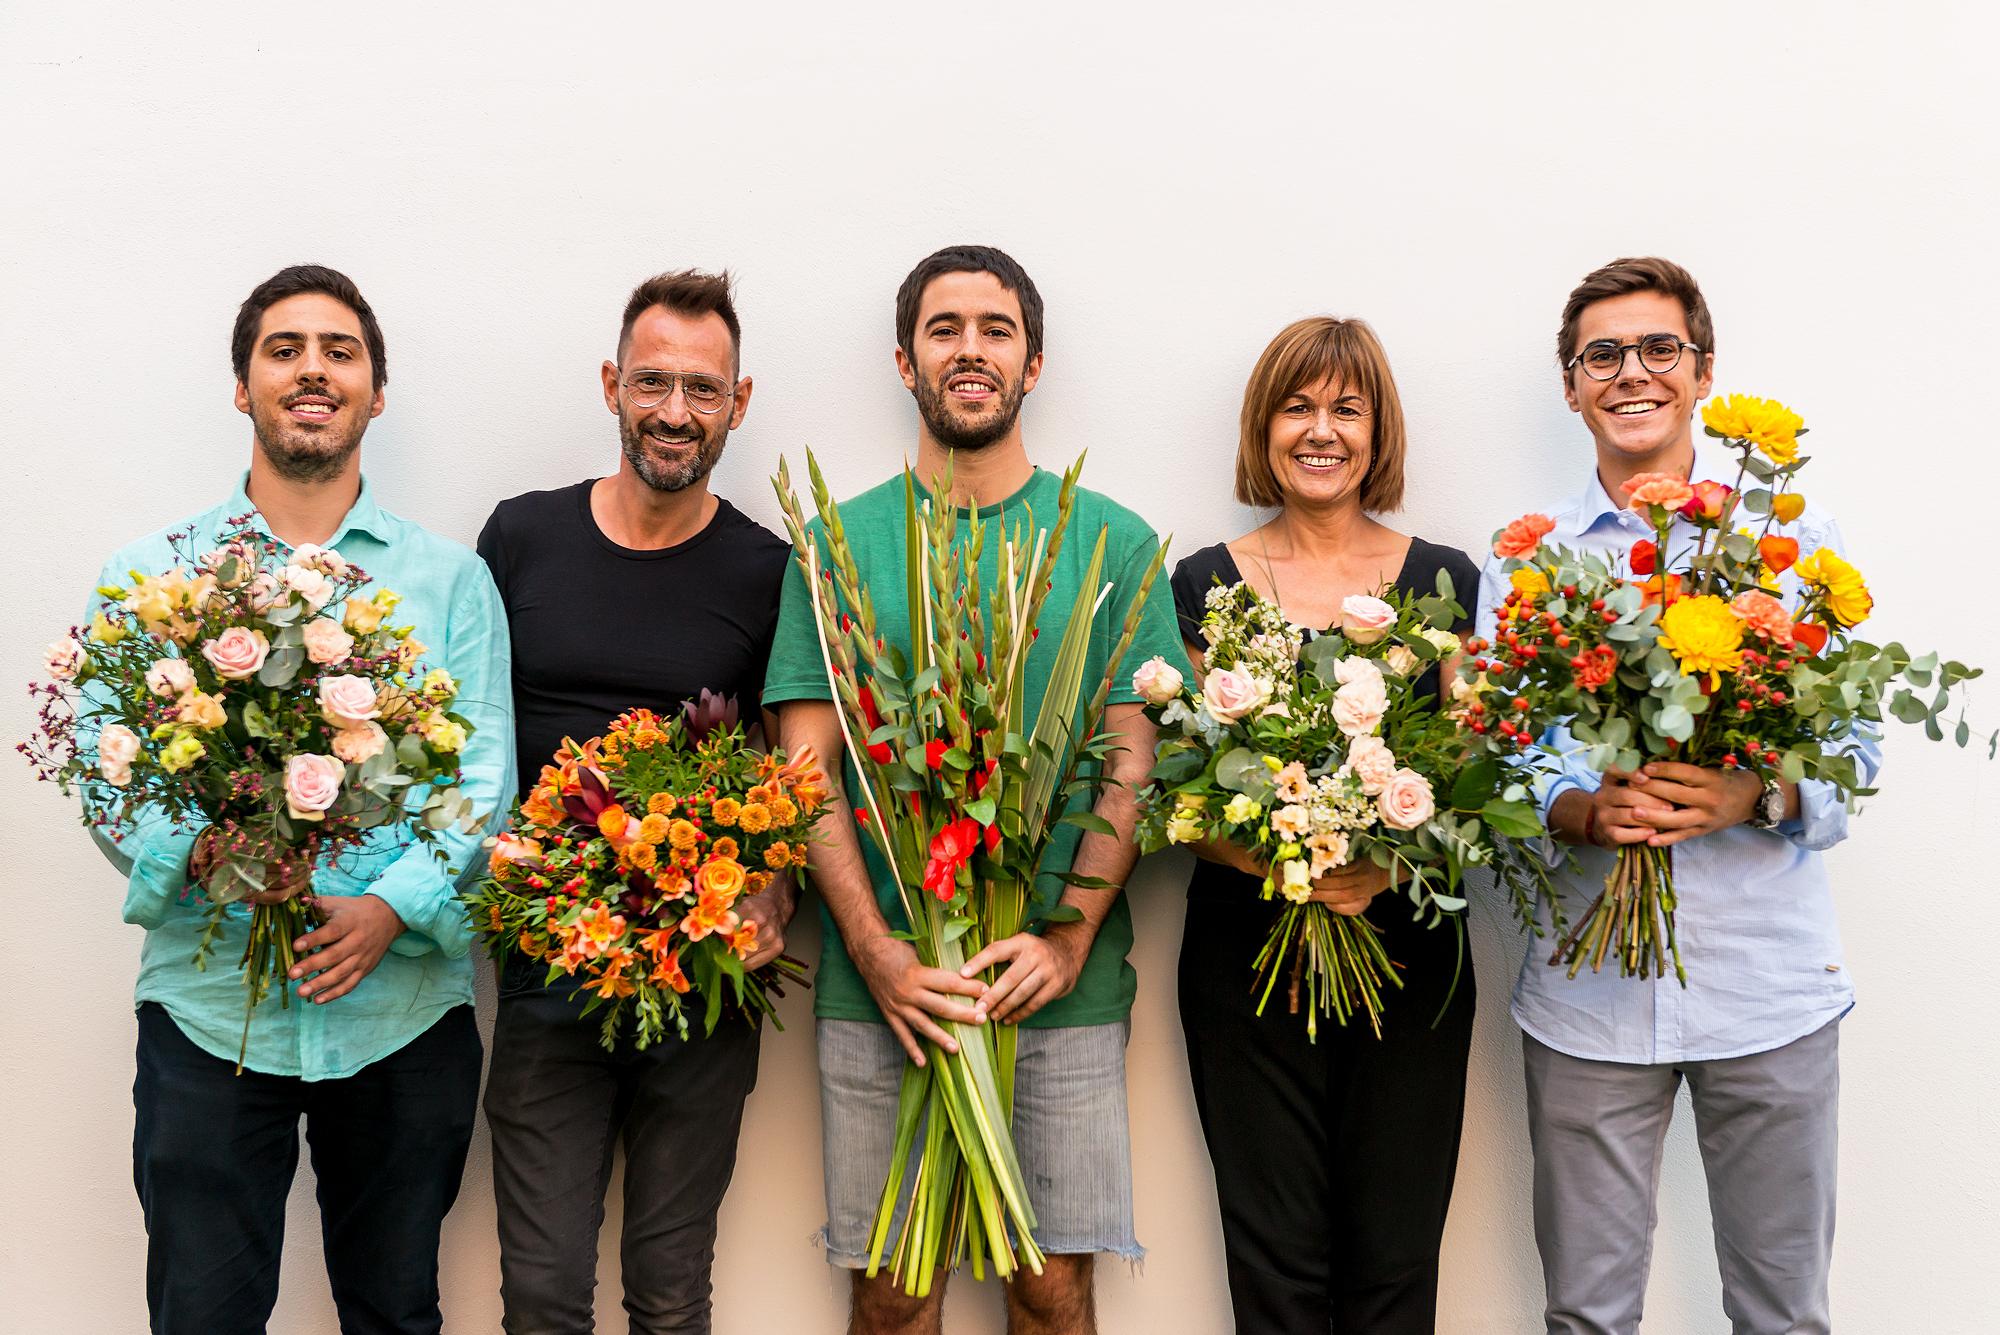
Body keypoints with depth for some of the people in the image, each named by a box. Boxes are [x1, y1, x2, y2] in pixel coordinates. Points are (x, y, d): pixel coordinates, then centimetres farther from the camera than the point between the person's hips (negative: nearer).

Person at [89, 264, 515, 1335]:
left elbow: (487, 779, 0)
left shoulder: (449, 580, 6)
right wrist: (200, 852, -20)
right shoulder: (150, 575, 7)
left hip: (404, 1004, 1)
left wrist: (394, 906, -17)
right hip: (207, 1002, 0)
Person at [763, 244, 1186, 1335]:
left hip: (1065, 986, 0)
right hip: (880, 986, 0)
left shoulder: (1112, 542, 6)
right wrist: (878, 950, -11)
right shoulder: (842, 541, 6)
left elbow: (1136, 761, 2)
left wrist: (1070, 937, -12)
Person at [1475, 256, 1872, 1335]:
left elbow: (1854, 748, 2)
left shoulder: (1790, 533, 4)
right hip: (1587, 989, 0)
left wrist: (1759, 796, -19)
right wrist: (1584, 811, -18)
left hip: (1769, 979, 0)